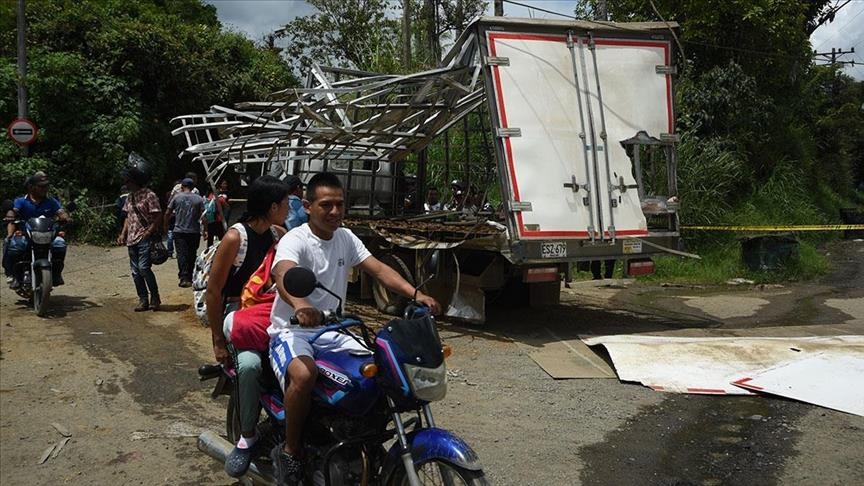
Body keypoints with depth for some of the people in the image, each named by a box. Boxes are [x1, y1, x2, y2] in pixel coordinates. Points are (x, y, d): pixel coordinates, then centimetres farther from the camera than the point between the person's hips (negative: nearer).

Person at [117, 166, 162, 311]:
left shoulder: (149, 195, -8)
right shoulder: (130, 197, 15)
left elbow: (158, 216, -12)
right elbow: (128, 217, 20)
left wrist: (148, 232, -18)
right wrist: (123, 234, 10)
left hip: (145, 238, -8)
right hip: (132, 239, 8)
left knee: (143, 268, -15)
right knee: (135, 271, 6)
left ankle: (155, 298, -2)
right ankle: (143, 300, 13)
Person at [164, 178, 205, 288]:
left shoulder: (177, 197, 0)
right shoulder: (199, 199, 1)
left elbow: (168, 213, 3)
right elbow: (203, 216, -3)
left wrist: (165, 225, 17)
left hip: (179, 231, -1)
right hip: (194, 231, 1)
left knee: (182, 254, -2)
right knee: (192, 255, 11)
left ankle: (184, 278, -14)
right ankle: (190, 278, 17)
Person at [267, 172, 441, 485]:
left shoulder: (345, 238, 7)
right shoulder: (294, 240, -14)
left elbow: (378, 269, -1)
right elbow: (283, 275, -36)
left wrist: (416, 294, -18)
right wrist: (299, 305, -59)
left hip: (331, 331, 7)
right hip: (291, 331, -6)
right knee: (304, 375, -36)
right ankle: (289, 453, -14)